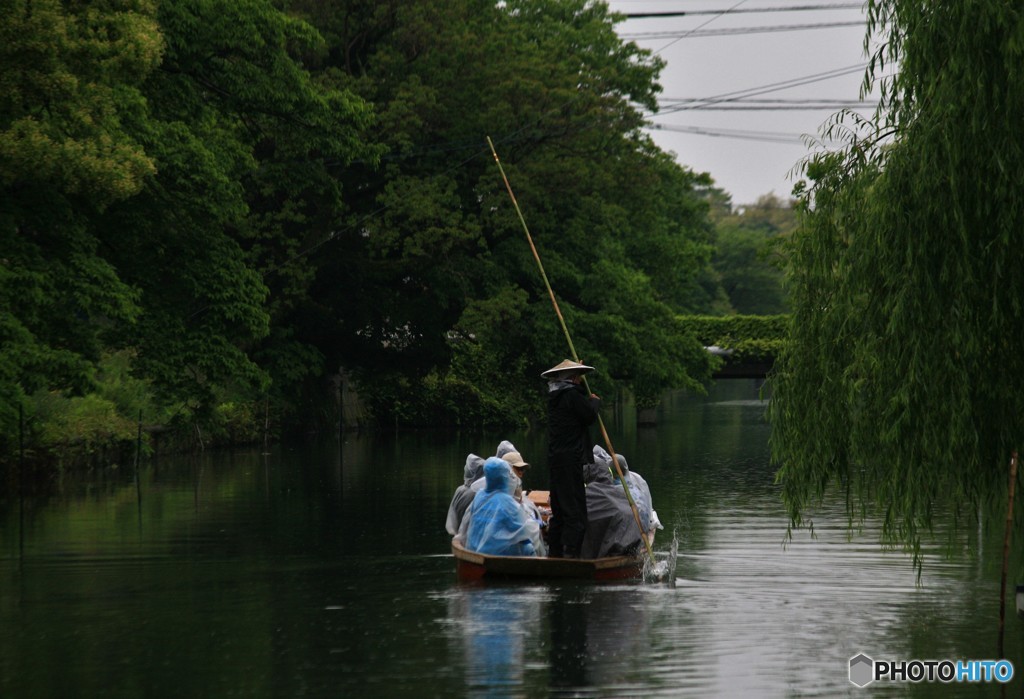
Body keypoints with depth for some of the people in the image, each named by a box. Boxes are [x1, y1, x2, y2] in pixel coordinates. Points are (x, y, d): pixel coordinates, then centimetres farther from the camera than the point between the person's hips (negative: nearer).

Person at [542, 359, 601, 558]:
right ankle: (570, 552, -16)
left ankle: (554, 552, 20)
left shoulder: (555, 396, 14)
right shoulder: (571, 395, -13)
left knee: (559, 508, 16)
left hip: (555, 458, 10)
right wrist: (595, 402, 8)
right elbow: (590, 416, -10)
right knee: (575, 510, -10)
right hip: (570, 459, -10)